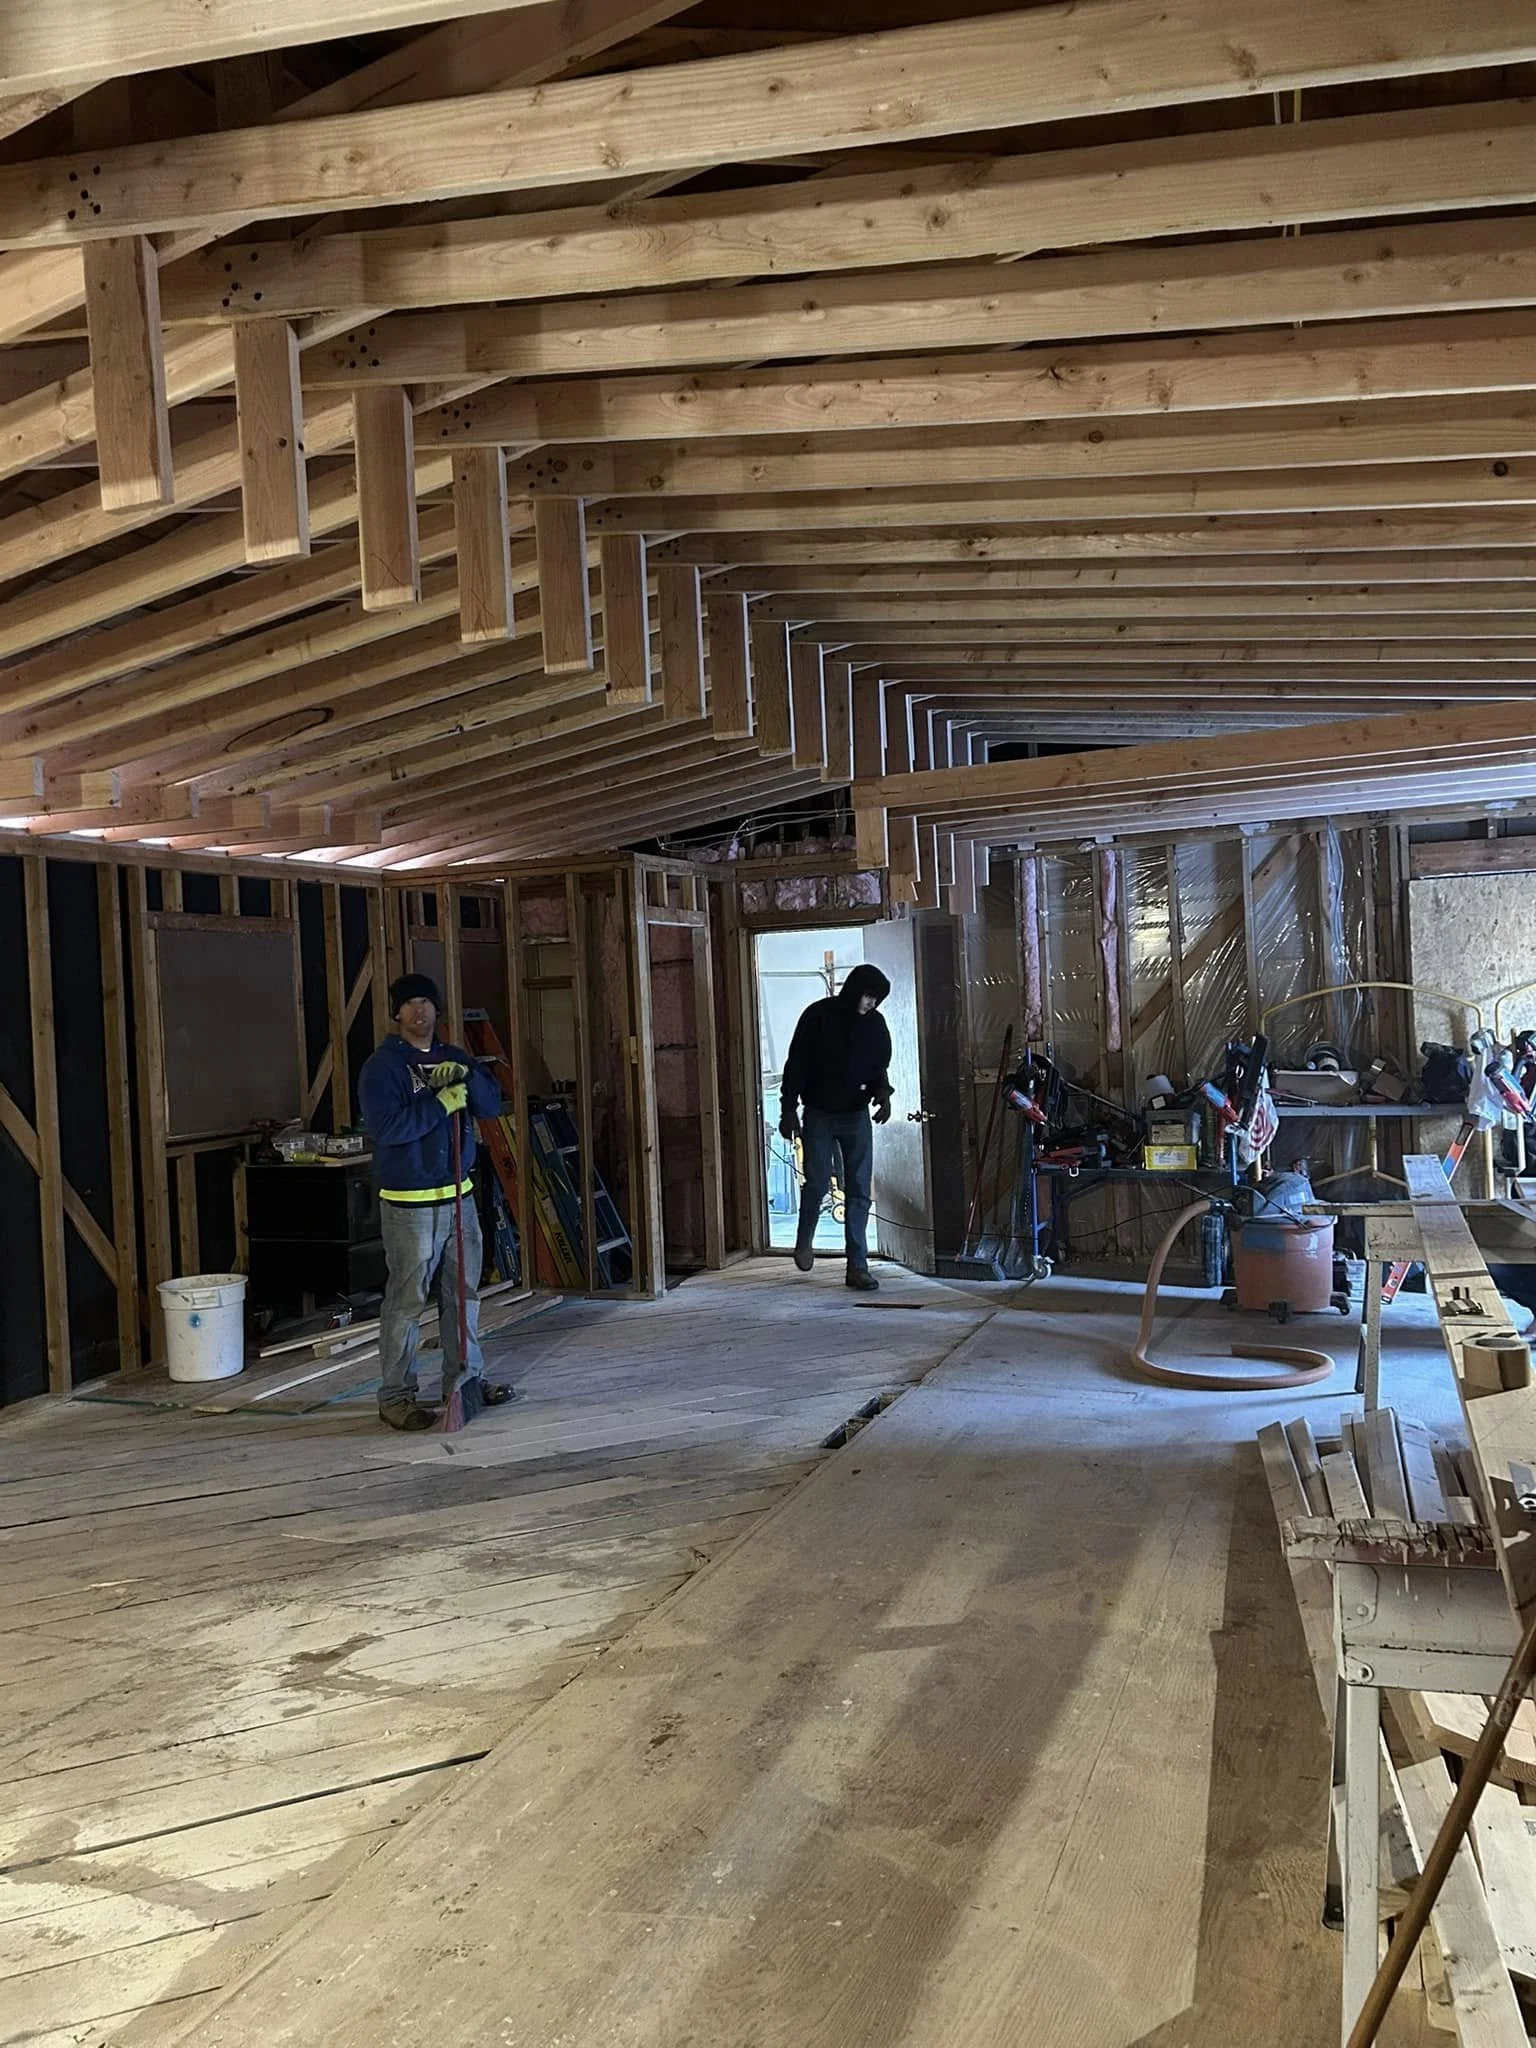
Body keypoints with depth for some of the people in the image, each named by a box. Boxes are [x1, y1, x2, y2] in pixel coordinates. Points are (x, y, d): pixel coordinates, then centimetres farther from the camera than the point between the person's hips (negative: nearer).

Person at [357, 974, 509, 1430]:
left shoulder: (454, 1058, 13)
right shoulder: (381, 1066, -8)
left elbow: (492, 1105, 4)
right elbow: (385, 1127, -21)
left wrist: (466, 1076, -14)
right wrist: (441, 1104, -20)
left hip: (459, 1195, 7)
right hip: (409, 1202, -7)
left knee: (464, 1293, 14)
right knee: (406, 1301, -4)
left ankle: (465, 1380, 26)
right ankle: (395, 1396, 5)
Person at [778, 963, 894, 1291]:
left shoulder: (875, 1024, 1)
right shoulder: (819, 1015, -9)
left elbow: (880, 1067, 12)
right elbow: (796, 1064, -6)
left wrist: (882, 1093, -10)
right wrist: (789, 1109, -9)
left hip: (857, 1116, 3)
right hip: (819, 1115, -3)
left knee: (859, 1191, -3)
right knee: (817, 1184, -3)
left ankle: (858, 1266, -1)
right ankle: (804, 1242, 26)